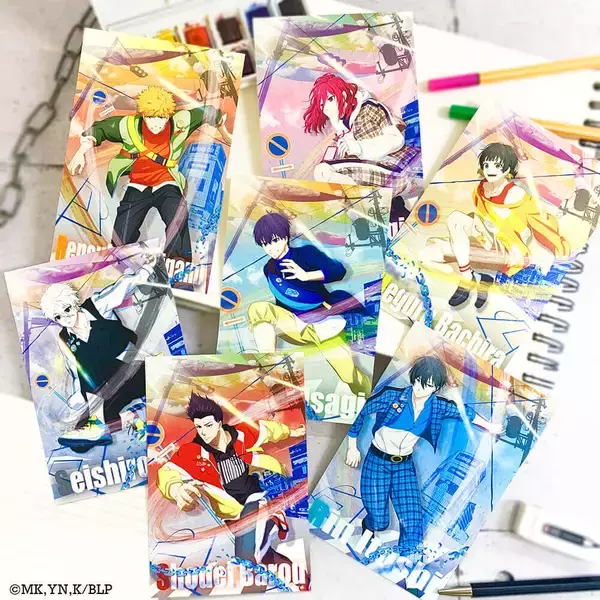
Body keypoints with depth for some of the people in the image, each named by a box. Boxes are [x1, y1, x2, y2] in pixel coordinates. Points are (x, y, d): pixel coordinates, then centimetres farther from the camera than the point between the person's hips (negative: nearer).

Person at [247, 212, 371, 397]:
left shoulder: (306, 252, 2)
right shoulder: (269, 269, 14)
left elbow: (339, 270, -10)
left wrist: (306, 276, -22)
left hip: (323, 321, -3)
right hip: (293, 325, 3)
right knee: (257, 308, -24)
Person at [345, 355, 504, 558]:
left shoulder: (438, 406, -8)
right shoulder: (392, 396, -20)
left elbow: (466, 413, 12)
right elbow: (362, 414, -8)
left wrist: (489, 426, 26)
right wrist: (352, 447, -1)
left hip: (405, 466, 3)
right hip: (377, 462, -3)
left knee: (413, 522, -9)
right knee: (379, 521, -3)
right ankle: (368, 526, 36)